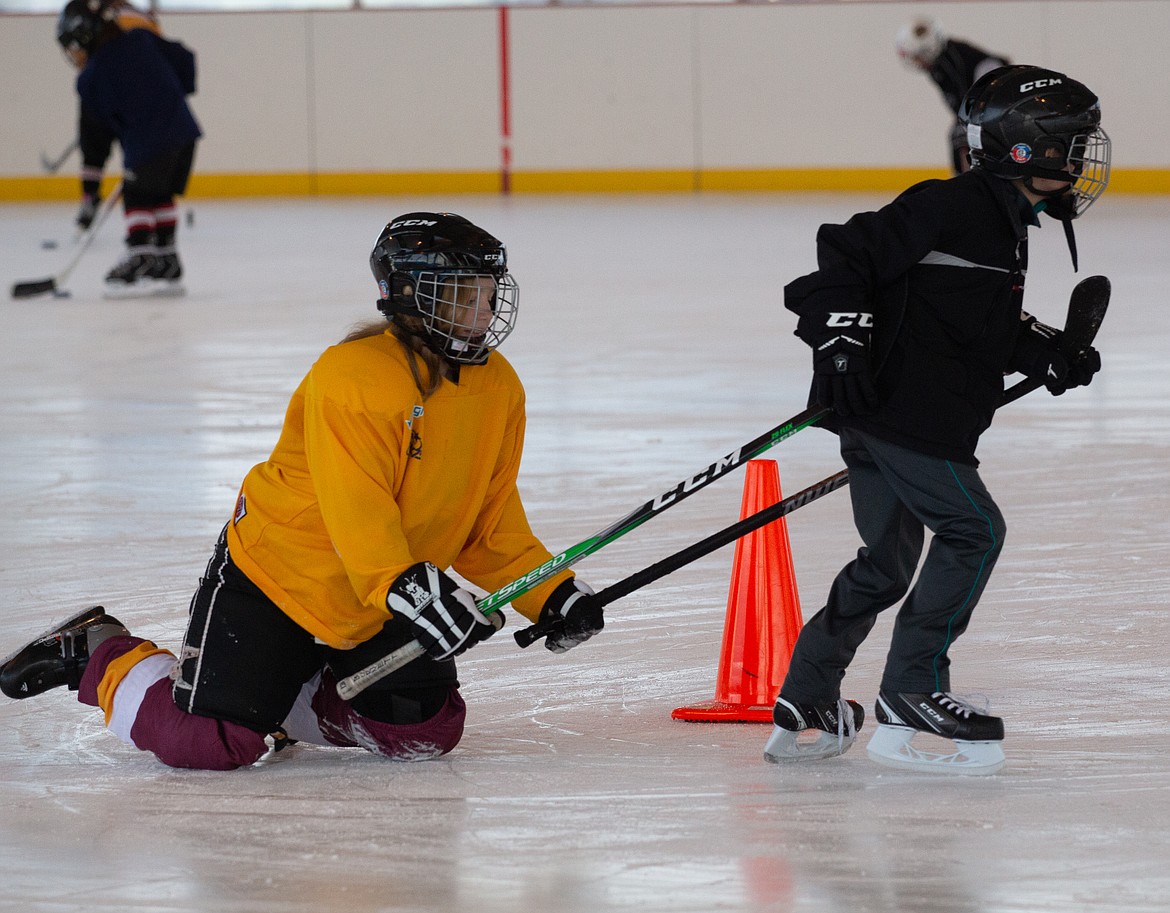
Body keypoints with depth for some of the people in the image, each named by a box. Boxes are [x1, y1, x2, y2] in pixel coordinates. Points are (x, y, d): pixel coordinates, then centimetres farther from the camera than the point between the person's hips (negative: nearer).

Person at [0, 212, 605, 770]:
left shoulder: (499, 390, 0)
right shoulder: (354, 376, -25)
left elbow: (492, 523, 7)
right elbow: (356, 511, -32)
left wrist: (551, 596, -4)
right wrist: (406, 589, -44)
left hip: (374, 608, 8)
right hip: (274, 578, -8)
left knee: (425, 732, -3)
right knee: (208, 742, -17)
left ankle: (281, 699, 18)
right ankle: (99, 658, 12)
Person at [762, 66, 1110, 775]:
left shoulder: (1005, 225, 17)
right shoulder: (950, 207, -14)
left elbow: (993, 330, 25)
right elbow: (847, 252, -16)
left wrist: (1052, 355, 11)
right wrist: (842, 342, -23)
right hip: (896, 405, -11)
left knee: (889, 560, 16)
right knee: (973, 530, -10)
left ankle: (805, 707, 21)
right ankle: (909, 696, -7)